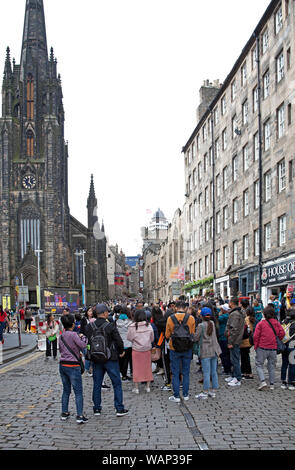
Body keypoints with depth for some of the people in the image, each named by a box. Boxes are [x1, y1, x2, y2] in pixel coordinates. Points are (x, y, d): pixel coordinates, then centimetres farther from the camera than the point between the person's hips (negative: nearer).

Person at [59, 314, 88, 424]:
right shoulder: (73, 335, -15)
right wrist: (83, 337, -1)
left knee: (66, 390, 18)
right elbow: (83, 345, -19)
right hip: (73, 366, -7)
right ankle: (80, 416, -4)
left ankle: (64, 413, 23)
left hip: (62, 365, 7)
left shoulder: (61, 336, 7)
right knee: (78, 392, -1)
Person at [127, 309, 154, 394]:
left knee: (137, 368, 7)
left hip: (136, 350, -2)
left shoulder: (132, 327, -14)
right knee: (147, 367, 12)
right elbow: (152, 338, 3)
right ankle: (148, 386, 18)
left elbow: (129, 338, -2)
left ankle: (136, 387, 11)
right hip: (147, 349, 2)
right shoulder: (148, 325, -7)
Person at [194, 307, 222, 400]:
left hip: (206, 351, -6)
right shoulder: (212, 323, 7)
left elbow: (196, 338, -10)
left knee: (206, 373, -3)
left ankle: (205, 393, 1)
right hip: (214, 351, 6)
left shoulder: (201, 325, -11)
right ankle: (213, 391, 18)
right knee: (214, 372, 11)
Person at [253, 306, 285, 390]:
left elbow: (256, 336, -10)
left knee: (259, 364, 5)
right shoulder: (276, 323, 3)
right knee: (271, 366, 15)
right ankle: (272, 384, 16)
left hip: (262, 348, -4)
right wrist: (277, 341, 12)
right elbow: (282, 333, -2)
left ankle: (263, 381, -12)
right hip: (273, 348, 4)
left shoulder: (261, 323, -7)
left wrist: (256, 346, 1)